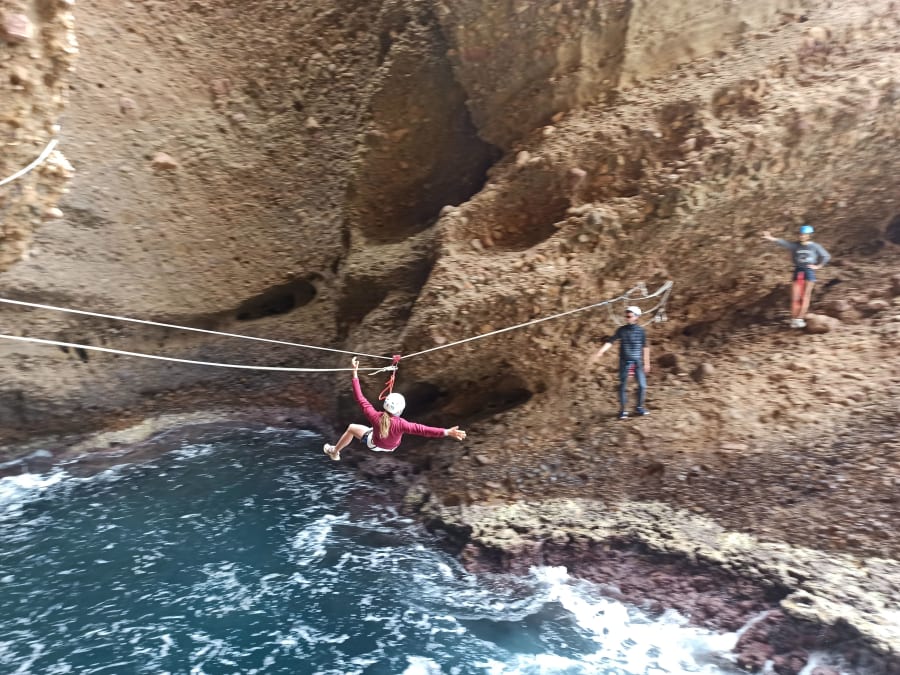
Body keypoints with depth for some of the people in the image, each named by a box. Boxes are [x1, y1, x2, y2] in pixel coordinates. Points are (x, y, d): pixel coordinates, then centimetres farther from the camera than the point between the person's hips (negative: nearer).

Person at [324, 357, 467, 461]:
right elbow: (422, 429, -48)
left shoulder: (375, 417, -41)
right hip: (391, 447, 1)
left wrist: (355, 373, -33)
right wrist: (447, 432, -54)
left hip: (374, 444, -1)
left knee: (352, 428, 20)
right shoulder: (400, 424, -44)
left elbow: (360, 398, -35)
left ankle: (334, 452, 39)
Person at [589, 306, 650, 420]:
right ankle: (622, 410, 13)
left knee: (642, 385, 1)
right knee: (623, 386, 3)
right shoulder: (621, 330, -4)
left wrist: (646, 363, 9)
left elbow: (645, 347, 7)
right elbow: (610, 342, -12)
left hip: (637, 362, 1)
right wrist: (599, 353, -23)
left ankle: (639, 407, 21)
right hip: (624, 362, -1)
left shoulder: (641, 331, 0)